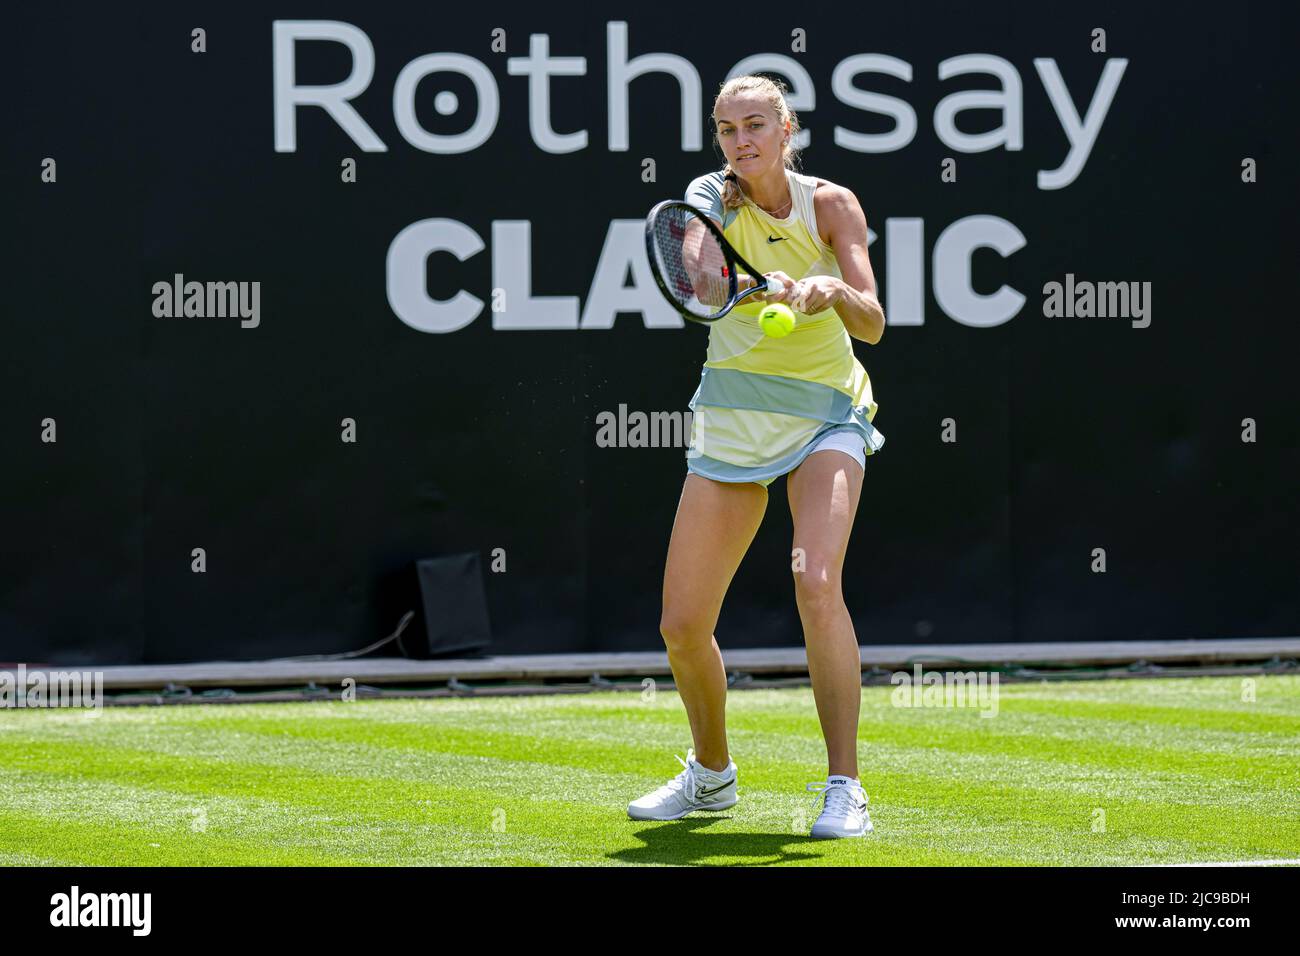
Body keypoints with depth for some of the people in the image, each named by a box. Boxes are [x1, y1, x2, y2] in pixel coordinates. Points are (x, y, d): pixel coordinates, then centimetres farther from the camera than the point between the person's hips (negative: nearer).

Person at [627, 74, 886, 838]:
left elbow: (873, 325, -17)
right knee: (682, 626, 2)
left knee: (817, 582, -28)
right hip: (732, 421, 2)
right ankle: (711, 775, 30)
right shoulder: (713, 199, -6)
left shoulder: (832, 205, -8)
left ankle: (845, 790, -22)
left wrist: (831, 290, -39)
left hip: (826, 416, -2)